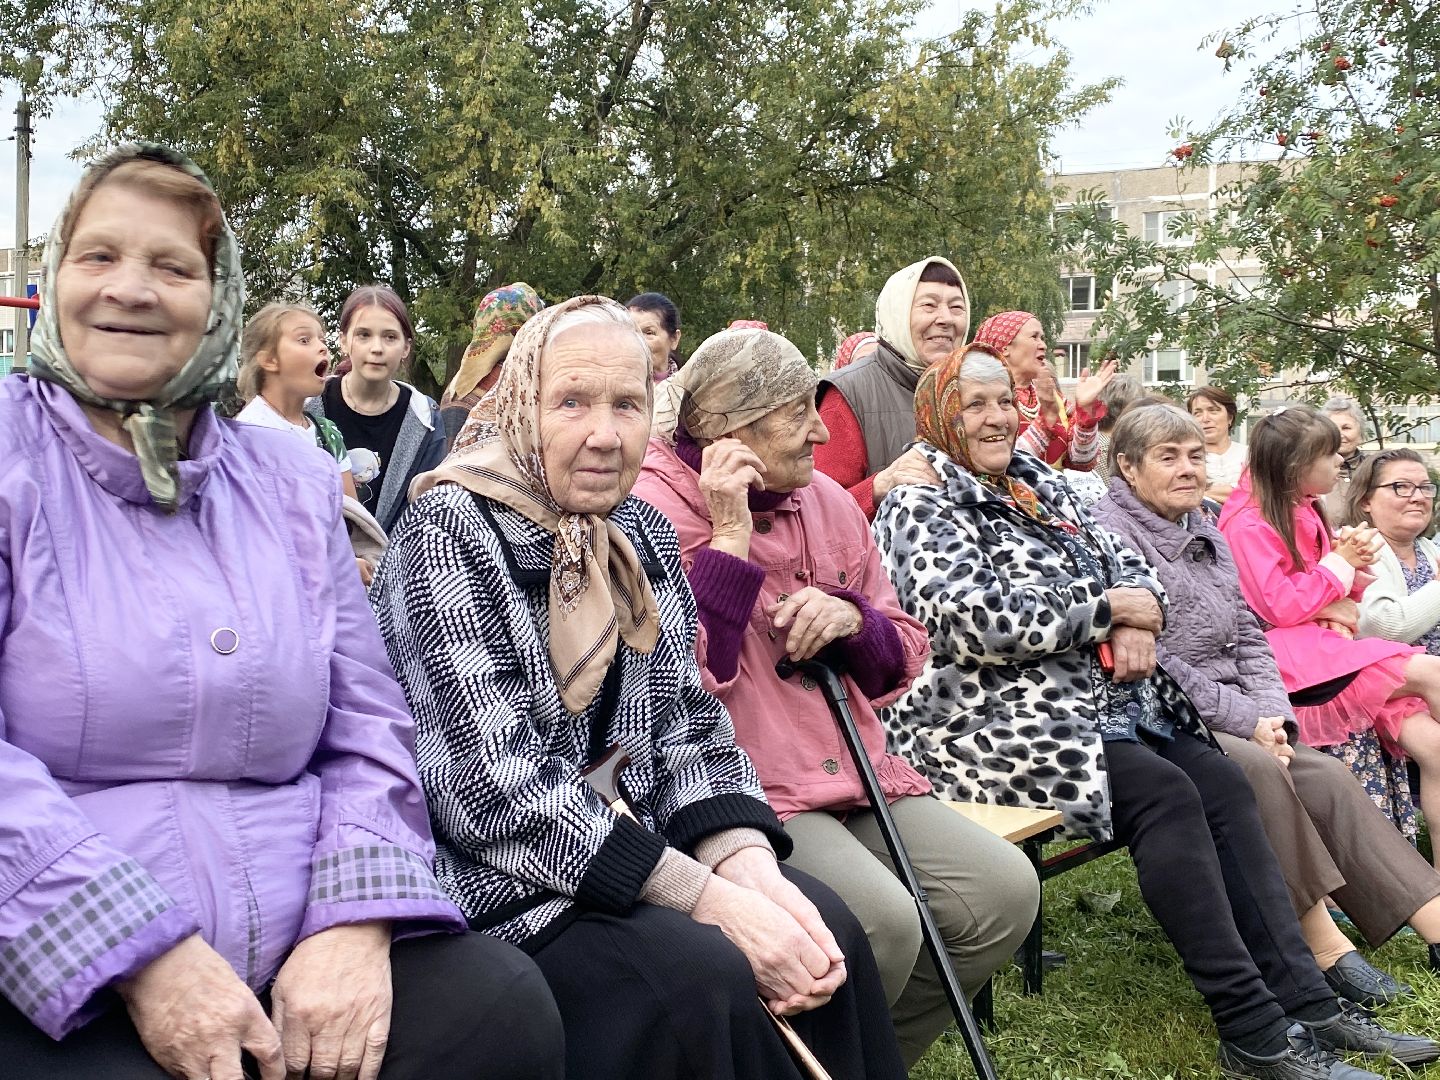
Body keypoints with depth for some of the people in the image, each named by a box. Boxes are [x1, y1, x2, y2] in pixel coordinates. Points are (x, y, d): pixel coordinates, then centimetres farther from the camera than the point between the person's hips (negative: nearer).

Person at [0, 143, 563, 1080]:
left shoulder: (293, 482, 13)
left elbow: (367, 732, 9)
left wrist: (358, 920, -9)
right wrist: (143, 958, -18)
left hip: (299, 968, 4)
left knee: (504, 1005, -20)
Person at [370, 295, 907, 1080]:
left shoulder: (642, 532, 6)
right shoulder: (450, 534, -16)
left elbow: (688, 727, 4)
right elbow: (494, 789, -23)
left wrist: (753, 869, -15)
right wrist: (712, 898, -24)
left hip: (624, 860, 7)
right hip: (486, 883, -6)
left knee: (826, 932, -10)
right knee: (707, 977, -25)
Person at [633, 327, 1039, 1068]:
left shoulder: (826, 499, 13)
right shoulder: (653, 506, -7)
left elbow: (899, 661, 18)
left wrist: (852, 619, -5)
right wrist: (730, 539, -17)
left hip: (855, 774, 7)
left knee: (1005, 890, -9)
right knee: (880, 921, -29)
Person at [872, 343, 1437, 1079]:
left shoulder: (1039, 487, 18)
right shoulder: (918, 508, -6)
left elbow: (1124, 561, 18)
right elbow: (977, 618, -20)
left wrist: (1138, 618, -7)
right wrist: (1109, 610, -10)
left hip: (1102, 698, 8)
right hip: (997, 719, -8)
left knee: (1223, 784, -11)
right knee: (1164, 794, -24)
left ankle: (1306, 1002, -9)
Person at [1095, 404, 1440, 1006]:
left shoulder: (1205, 536, 19)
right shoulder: (1111, 534, -8)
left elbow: (1247, 635, 16)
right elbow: (1146, 660, -16)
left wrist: (1271, 713, -2)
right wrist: (1245, 719, -15)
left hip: (1234, 718, 7)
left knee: (1327, 777, -13)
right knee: (1258, 770, -29)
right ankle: (1324, 945, -23)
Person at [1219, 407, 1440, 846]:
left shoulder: (1304, 512, 18)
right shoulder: (1250, 525, -8)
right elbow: (1283, 608, -15)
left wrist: (1355, 561, 3)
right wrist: (1340, 562, -5)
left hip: (1324, 641, 8)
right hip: (1290, 650, -8)